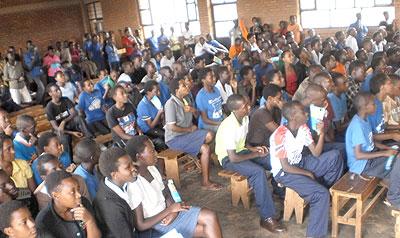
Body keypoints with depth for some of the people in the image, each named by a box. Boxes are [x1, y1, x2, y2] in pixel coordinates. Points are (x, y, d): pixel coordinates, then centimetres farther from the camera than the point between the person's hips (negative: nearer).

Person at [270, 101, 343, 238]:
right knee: (321, 194, -24)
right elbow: (285, 167, -22)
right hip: (284, 172, -8)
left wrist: (321, 134, -16)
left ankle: (325, 189, 11)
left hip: (300, 163, 8)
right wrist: (308, 174, -12)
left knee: (335, 156, -4)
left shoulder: (303, 128, -3)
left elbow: (316, 153, -2)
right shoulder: (280, 135, -26)